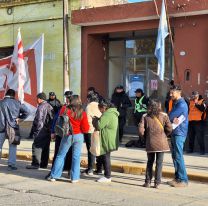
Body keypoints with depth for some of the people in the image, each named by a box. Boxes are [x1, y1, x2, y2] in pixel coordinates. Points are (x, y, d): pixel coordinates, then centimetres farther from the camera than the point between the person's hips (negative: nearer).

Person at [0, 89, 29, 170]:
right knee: (12, 146, 7)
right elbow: (27, 111, -4)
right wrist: (19, 118, 3)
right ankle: (11, 164, 1)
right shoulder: (17, 103, -1)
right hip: (13, 127, 0)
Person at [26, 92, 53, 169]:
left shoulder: (41, 107, -13)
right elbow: (52, 119, 17)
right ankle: (44, 164, 16)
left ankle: (35, 164, -8)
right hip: (48, 131, 9)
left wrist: (35, 130, -13)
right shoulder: (50, 107, 15)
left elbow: (38, 120, -17)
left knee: (36, 146, -6)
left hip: (41, 131, -9)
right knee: (46, 148, 12)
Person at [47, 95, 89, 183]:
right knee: (76, 157, 7)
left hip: (67, 136, 0)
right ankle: (74, 177, 8)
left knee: (60, 156, 9)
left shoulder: (65, 109, -10)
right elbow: (86, 129, -6)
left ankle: (53, 176, 13)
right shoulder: (82, 113, -8)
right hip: (78, 136, 0)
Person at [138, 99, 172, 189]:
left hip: (150, 143, 1)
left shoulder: (145, 117, -1)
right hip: (161, 143, -1)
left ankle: (148, 182, 14)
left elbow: (141, 131, -7)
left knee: (150, 162, 15)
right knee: (159, 163, 6)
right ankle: (157, 183, 6)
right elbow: (169, 129, -3)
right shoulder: (164, 116, -3)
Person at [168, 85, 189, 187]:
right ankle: (177, 178, 19)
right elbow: (172, 117, 9)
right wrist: (173, 119, -13)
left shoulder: (181, 104, -15)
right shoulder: (176, 103, 16)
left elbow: (170, 117, -19)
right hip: (175, 133, 10)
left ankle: (183, 180, -5)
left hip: (179, 133, -10)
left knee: (178, 156, -8)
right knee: (174, 156, 13)